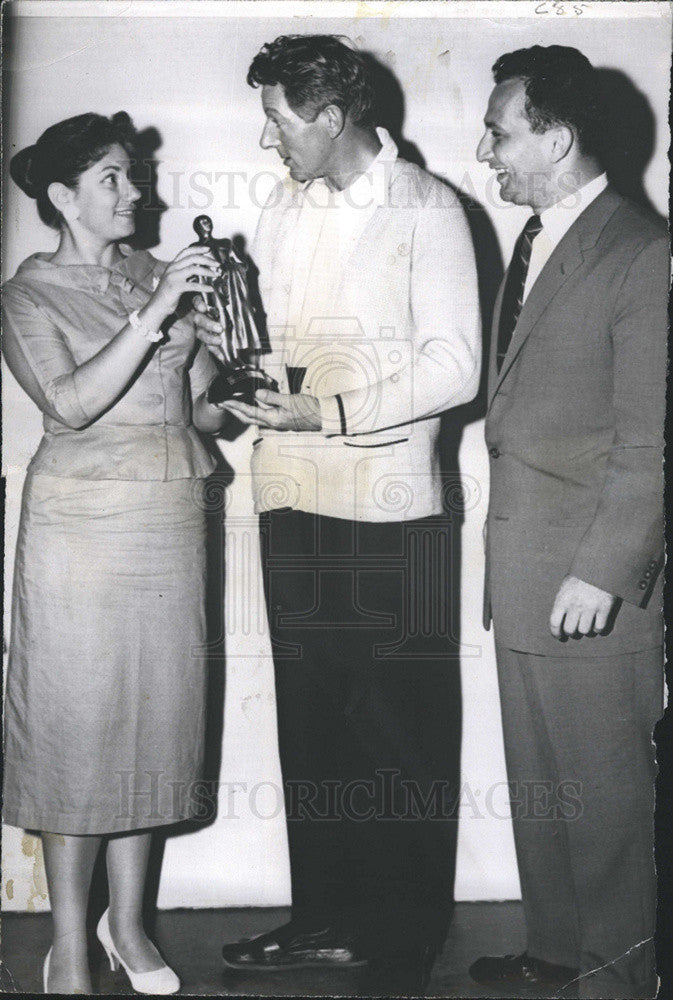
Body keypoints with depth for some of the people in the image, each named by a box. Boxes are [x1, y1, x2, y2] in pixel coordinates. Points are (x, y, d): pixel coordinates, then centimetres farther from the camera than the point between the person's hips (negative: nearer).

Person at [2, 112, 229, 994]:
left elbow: (196, 405, 16)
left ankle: (127, 921, 23)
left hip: (171, 518, 5)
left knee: (156, 713, 8)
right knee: (76, 720, 0)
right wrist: (153, 314, -24)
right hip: (82, 519, -5)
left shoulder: (153, 275, 11)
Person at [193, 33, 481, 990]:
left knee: (398, 727, 4)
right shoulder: (283, 206, 12)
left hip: (388, 508, -6)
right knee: (310, 715, 12)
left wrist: (327, 413, -19)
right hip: (293, 499, 6)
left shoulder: (425, 210, -8)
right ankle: (326, 915, 25)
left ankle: (402, 938, 17)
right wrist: (232, 336, -1)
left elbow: (454, 366, -12)